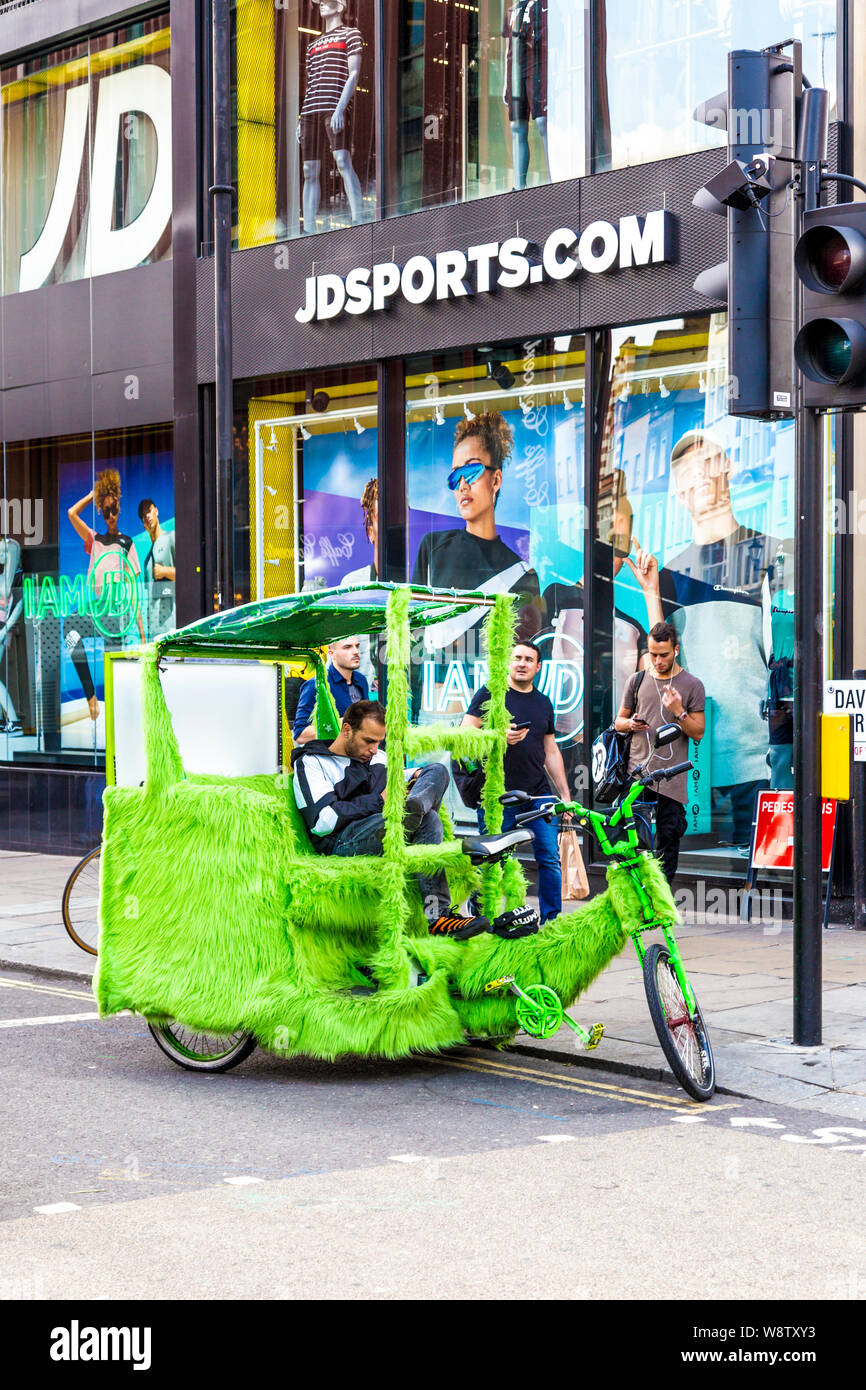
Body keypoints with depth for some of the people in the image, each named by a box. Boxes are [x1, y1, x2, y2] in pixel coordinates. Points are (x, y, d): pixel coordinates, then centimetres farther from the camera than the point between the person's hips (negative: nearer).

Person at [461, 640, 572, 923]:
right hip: (497, 795, -4)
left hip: (538, 794, 4)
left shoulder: (544, 703, 17)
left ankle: (551, 922, 8)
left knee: (550, 858, -1)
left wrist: (565, 795, 16)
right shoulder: (491, 693, 2)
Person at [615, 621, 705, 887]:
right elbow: (619, 722, 19)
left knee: (668, 838, 0)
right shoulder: (637, 680, 11)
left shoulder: (691, 685, 4)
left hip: (672, 777, -1)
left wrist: (678, 711, -14)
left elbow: (698, 733, 3)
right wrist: (631, 723, -4)